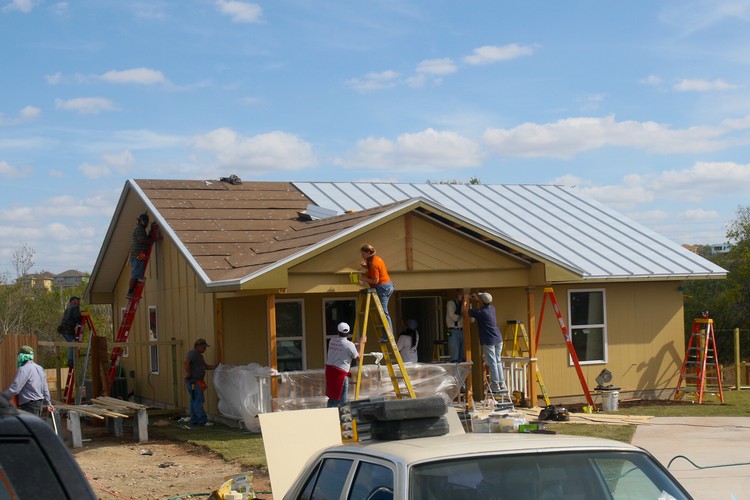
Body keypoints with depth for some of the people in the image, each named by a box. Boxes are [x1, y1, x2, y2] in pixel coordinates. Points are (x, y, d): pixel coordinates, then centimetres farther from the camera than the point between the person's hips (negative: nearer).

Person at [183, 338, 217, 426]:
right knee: (198, 400, -11)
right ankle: (202, 420, -12)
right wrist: (188, 374, -21)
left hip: (197, 382, 10)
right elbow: (185, 363, -29)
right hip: (193, 382, -10)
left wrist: (216, 366, 11)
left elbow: (206, 366, 22)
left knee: (194, 402, 11)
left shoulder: (199, 355, 20)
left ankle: (194, 421, 14)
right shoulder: (192, 353, -14)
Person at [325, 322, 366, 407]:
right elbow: (357, 357, 1)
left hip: (329, 369, 6)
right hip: (340, 372, -6)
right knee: (341, 398, 1)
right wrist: (361, 344, 14)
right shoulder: (349, 345, -10)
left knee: (332, 396, 14)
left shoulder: (332, 341, 8)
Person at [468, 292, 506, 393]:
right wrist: (476, 297, 27)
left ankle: (495, 386, 1)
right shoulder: (491, 308, 7)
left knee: (492, 363, -2)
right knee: (498, 361, 14)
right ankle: (502, 384, 16)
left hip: (488, 341, -7)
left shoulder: (480, 312, -15)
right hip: (498, 339, 7)